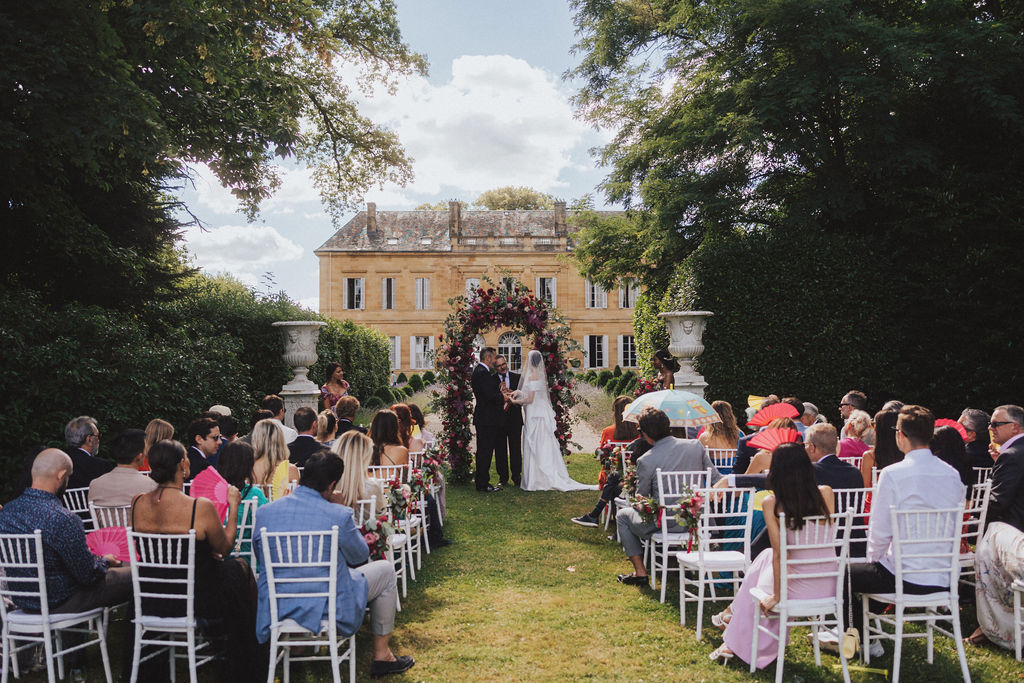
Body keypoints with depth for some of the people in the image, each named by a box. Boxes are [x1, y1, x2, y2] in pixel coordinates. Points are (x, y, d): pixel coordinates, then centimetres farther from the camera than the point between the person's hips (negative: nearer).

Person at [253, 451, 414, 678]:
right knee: (385, 570, 19)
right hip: (329, 608, -5)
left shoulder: (263, 513, -6)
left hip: (277, 608, 6)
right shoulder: (339, 515, -17)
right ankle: (381, 655, 24)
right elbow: (360, 556, 1)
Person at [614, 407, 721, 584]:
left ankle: (640, 571, 17)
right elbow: (716, 480, 2)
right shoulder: (696, 446, -3)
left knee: (622, 515, 22)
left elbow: (641, 498, -2)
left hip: (666, 525, -5)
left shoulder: (645, 461, -15)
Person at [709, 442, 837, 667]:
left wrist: (776, 595, -7)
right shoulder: (825, 494, -6)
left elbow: (779, 553, -14)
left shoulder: (771, 503, -14)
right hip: (829, 588, 3)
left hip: (798, 589, -3)